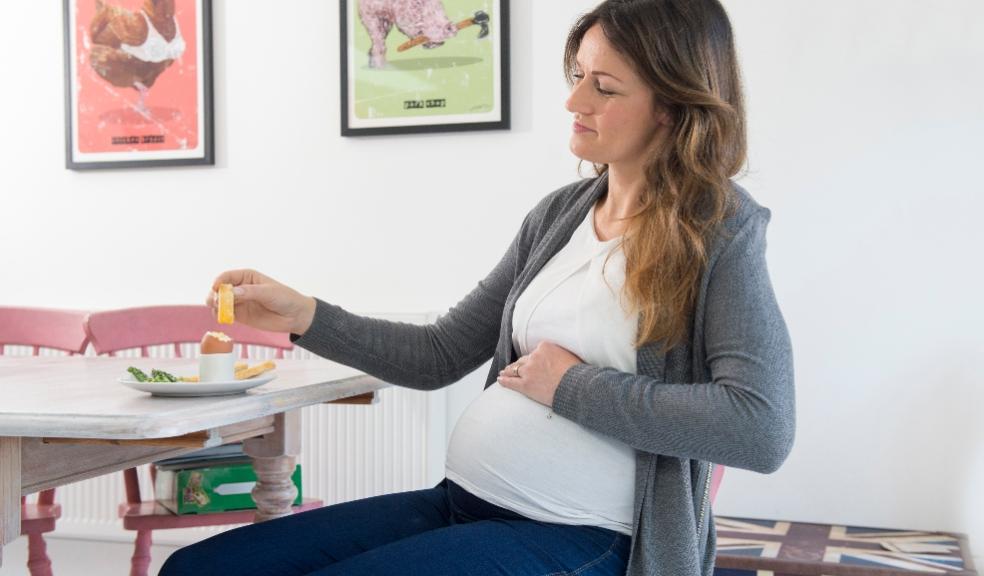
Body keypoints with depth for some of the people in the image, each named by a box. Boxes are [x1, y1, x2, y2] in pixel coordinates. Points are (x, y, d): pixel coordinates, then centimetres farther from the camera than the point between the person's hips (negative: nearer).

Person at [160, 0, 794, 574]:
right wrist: (303, 315, 3)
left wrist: (573, 386, -14)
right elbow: (440, 356, 14)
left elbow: (763, 430, -20)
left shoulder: (719, 231, -8)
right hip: (459, 499, 6)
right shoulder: (559, 214, 10)